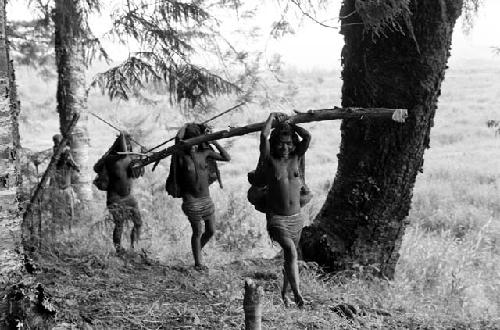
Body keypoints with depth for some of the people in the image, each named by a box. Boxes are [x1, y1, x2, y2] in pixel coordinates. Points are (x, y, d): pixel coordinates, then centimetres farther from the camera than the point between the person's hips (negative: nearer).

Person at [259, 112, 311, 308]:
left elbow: (307, 137, -6)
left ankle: (284, 293, 35)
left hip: (296, 218, 5)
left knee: (290, 256, 15)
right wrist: (272, 117, -2)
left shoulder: (296, 158, 5)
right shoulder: (270, 160, -5)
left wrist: (288, 123, 3)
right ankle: (297, 293, -31)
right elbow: (264, 135, -17)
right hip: (276, 219, -4)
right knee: (290, 250, -27)